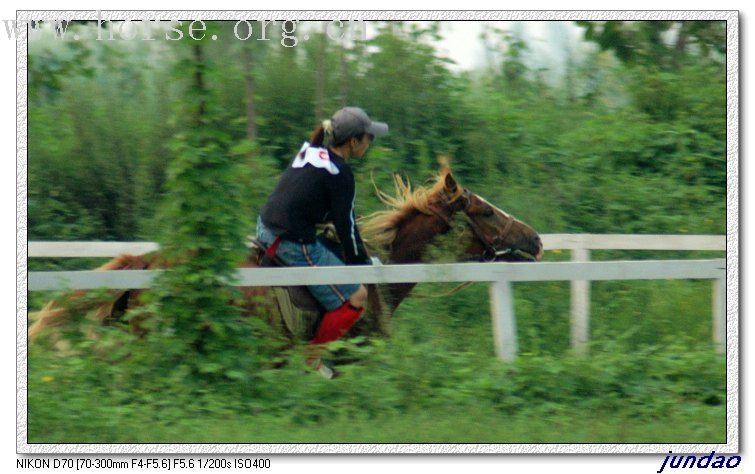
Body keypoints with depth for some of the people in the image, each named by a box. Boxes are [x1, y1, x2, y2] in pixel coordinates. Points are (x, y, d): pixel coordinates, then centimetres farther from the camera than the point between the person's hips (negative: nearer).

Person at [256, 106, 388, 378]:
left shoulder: (309, 150, 10)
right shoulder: (340, 173, -15)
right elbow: (345, 224, -8)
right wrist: (361, 263, 4)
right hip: (293, 244, -9)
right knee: (355, 297, -2)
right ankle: (312, 359, 7)